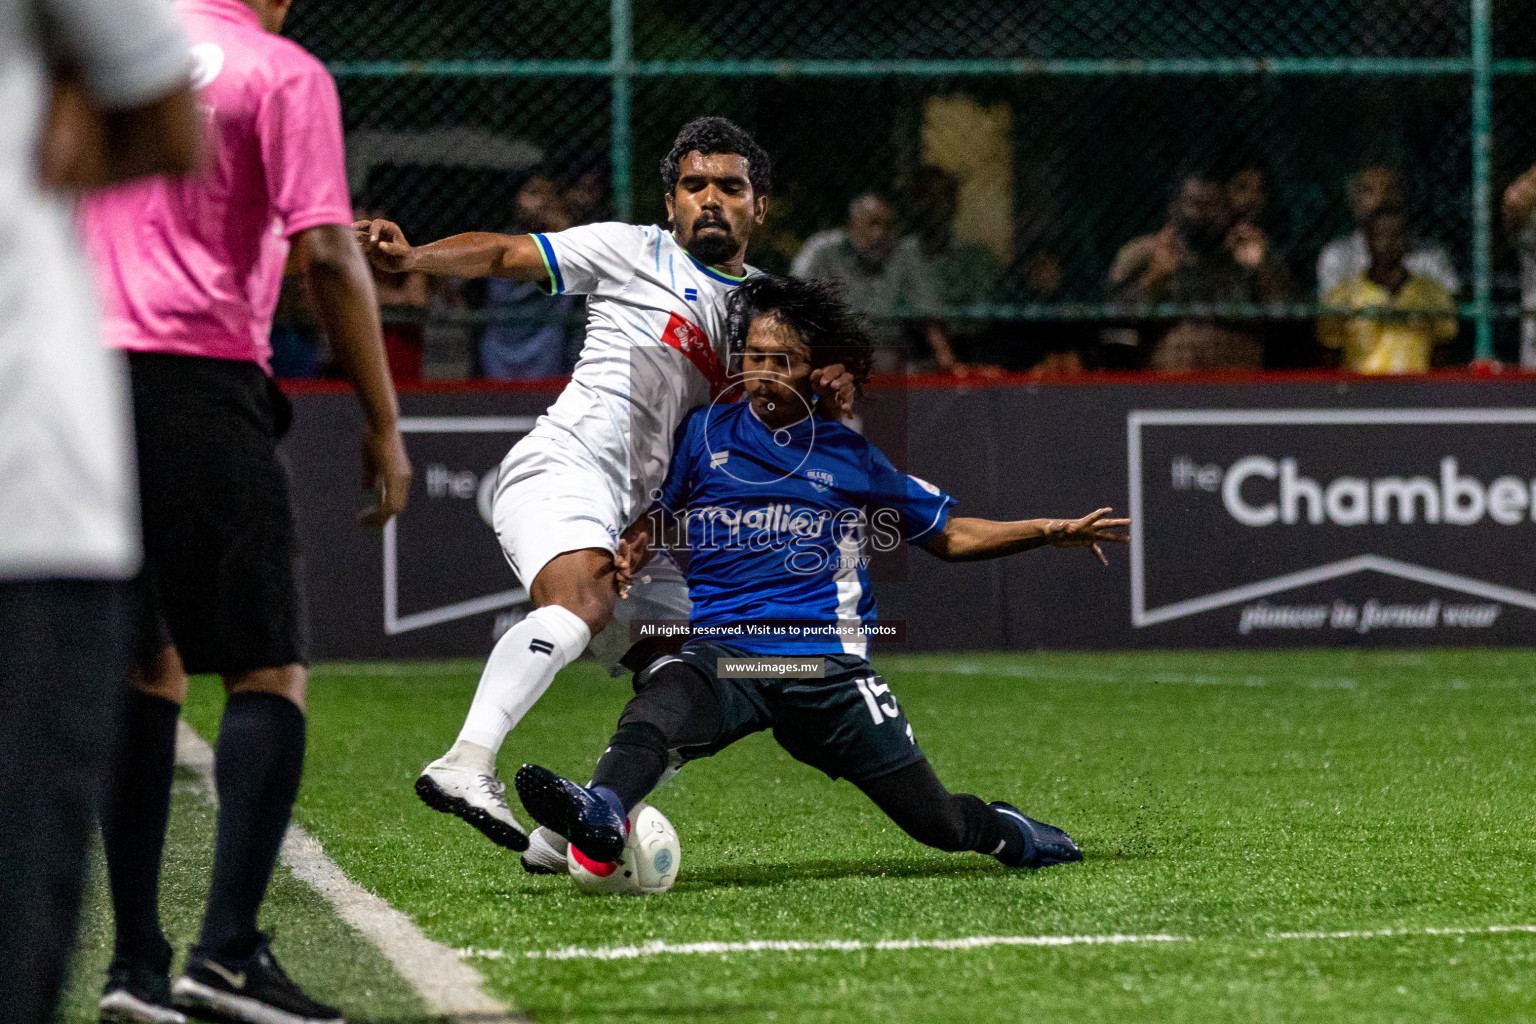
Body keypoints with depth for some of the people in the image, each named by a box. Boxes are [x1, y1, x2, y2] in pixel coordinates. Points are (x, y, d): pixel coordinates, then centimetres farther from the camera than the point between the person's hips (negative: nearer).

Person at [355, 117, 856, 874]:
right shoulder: (632, 253, 4)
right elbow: (505, 255, 2)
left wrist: (829, 397, -1)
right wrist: (411, 258, -15)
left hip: (636, 522, 8)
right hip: (561, 468, -8)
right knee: (579, 600, -36)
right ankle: (466, 766, -51)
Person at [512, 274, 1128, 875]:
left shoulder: (852, 457, 11)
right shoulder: (704, 435, 12)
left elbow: (949, 537, 19)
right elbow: (657, 522, 21)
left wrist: (1051, 532, 10)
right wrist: (628, 556, -2)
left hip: (827, 663, 1)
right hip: (723, 653, -1)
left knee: (936, 822, 1)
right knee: (664, 696, -38)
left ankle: (1007, 834, 37)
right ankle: (600, 816, -66)